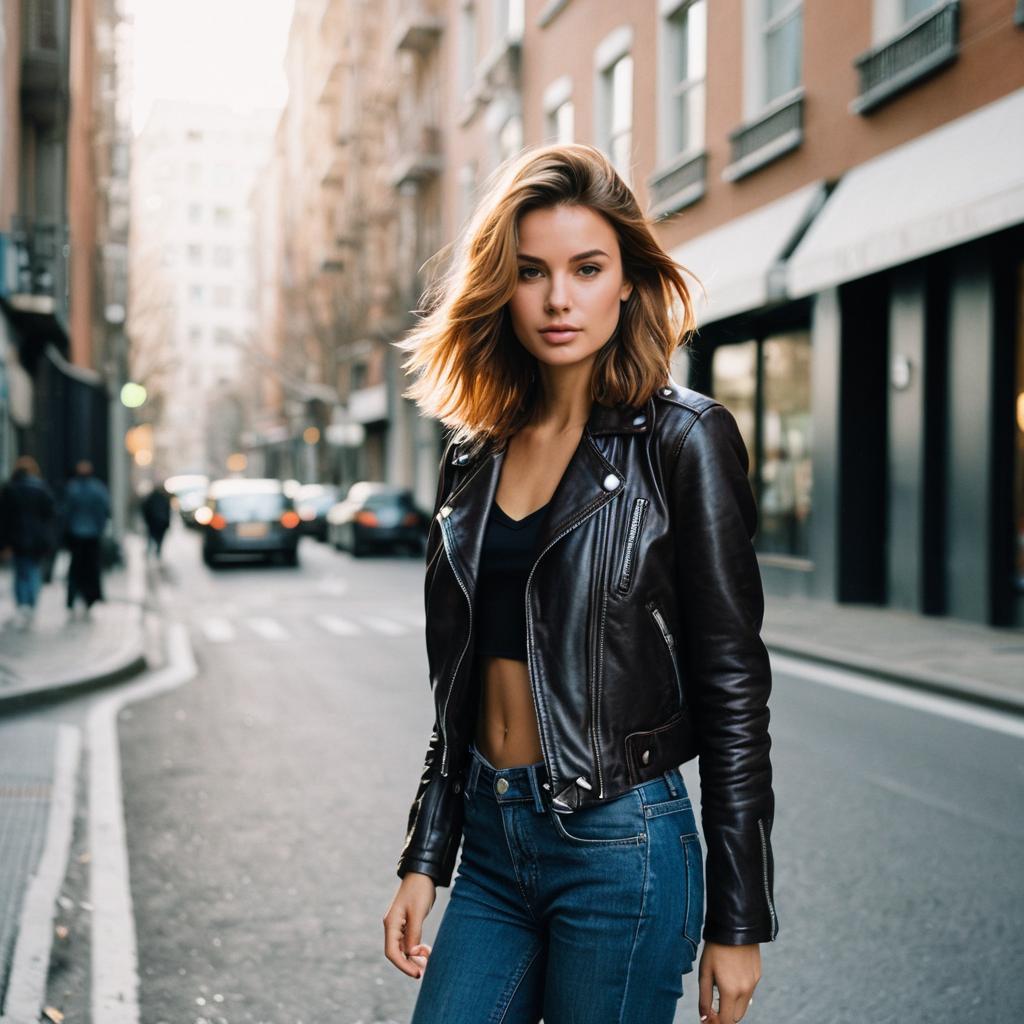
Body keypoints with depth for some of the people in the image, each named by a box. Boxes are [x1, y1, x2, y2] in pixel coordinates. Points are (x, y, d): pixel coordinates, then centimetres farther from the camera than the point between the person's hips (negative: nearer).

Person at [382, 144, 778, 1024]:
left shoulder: (682, 439, -9)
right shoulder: (477, 453, 7)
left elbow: (733, 687, -9)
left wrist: (737, 922, -9)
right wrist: (424, 859, 11)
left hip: (620, 849, -5)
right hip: (492, 844, 5)